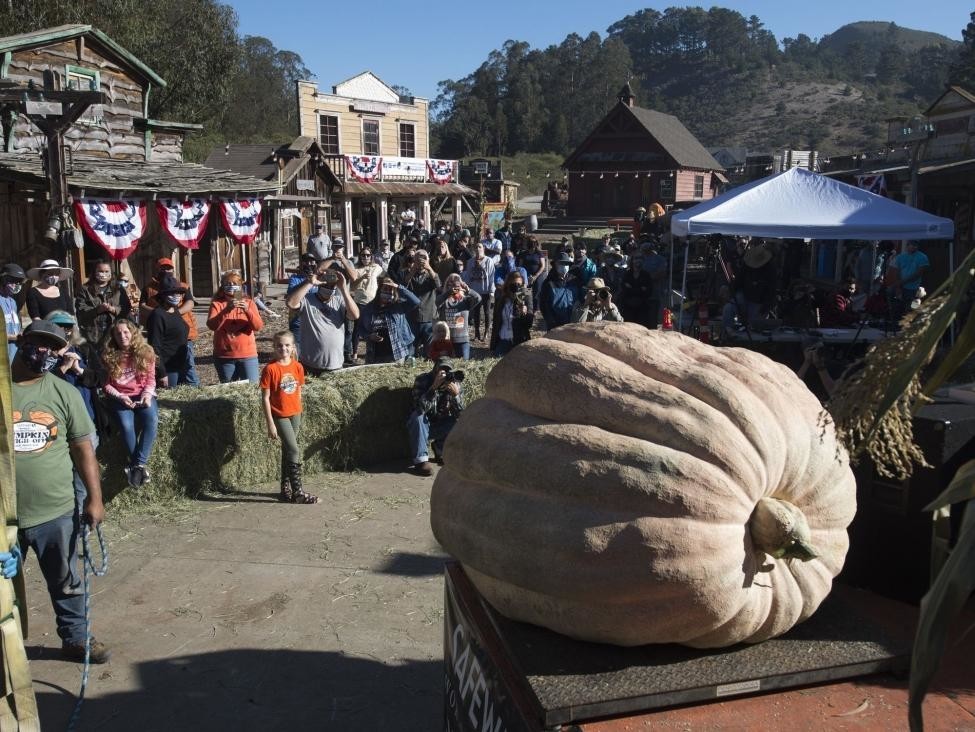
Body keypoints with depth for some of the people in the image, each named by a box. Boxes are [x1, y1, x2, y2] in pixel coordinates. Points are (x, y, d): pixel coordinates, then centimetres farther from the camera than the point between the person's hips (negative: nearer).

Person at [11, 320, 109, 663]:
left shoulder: (64, 393, 0)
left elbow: (83, 448, 2)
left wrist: (94, 498, -2)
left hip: (57, 512, 1)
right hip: (6, 515, -1)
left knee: (66, 583, 17)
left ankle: (75, 638, 35)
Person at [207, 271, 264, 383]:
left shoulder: (249, 302, 5)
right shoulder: (217, 303, 2)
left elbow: (258, 327, -5)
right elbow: (211, 325, -13)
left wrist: (247, 310, -20)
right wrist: (226, 310, -26)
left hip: (247, 355, 0)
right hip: (224, 356, 0)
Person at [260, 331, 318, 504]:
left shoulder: (297, 367, 1)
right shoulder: (270, 369, -14)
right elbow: (265, 398, -13)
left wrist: (299, 413, 12)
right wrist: (270, 424, -14)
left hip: (295, 414, 5)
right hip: (280, 416, -5)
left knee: (288, 451, 14)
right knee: (294, 451, -9)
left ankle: (285, 489, 25)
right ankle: (298, 492, -3)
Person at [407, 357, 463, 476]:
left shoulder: (454, 383, -11)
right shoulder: (422, 380, -19)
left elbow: (461, 414, -19)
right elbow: (420, 408, -35)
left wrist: (455, 394, -34)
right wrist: (434, 387, -43)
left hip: (441, 427, 3)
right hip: (421, 426, -3)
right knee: (418, 416, -33)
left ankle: (440, 449, 6)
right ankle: (421, 460, -27)